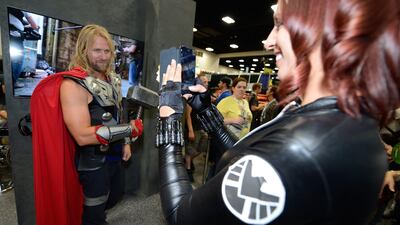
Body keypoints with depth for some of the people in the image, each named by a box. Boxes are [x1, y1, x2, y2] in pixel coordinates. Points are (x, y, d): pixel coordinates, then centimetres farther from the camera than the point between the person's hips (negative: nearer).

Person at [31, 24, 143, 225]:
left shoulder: (112, 79, 3)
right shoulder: (73, 85, -22)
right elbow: (83, 135, -30)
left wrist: (125, 142, 10)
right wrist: (129, 129, -28)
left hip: (114, 154, 8)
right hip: (92, 161, -7)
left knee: (116, 195, 28)